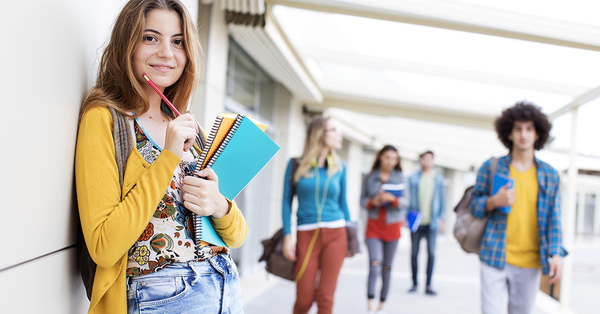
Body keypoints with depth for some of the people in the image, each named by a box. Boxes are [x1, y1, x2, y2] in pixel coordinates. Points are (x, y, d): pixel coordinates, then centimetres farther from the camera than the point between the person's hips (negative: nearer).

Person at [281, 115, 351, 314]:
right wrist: (287, 236, -6)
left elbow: (343, 202, 14)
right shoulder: (296, 164, 1)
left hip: (335, 234, 2)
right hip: (306, 236, -2)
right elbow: (286, 202, 2)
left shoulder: (339, 167, 8)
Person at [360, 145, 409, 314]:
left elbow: (406, 201, -1)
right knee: (375, 264, -16)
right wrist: (373, 202, -15)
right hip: (373, 225, -1)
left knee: (387, 268, 8)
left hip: (392, 226, 1)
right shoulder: (369, 177, 3)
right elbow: (362, 201, 5)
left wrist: (392, 199, -20)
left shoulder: (399, 177, 3)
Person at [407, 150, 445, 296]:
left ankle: (428, 286, 0)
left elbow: (441, 199, 11)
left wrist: (441, 218, 7)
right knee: (414, 253, 6)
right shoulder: (413, 178, 4)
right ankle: (414, 283, 18)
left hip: (432, 222, 0)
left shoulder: (438, 178, 7)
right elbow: (408, 198, 6)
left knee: (431, 253, -6)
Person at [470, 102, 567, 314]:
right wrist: (494, 201, -15)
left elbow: (553, 219, 7)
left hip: (530, 264, 2)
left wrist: (556, 253, -5)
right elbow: (474, 206, 6)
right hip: (495, 258, -2)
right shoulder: (491, 167, 4)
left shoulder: (550, 175, 9)